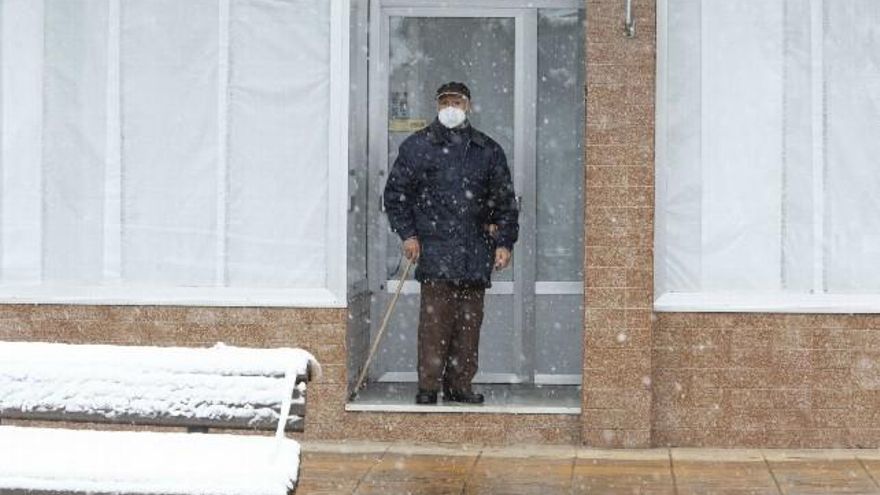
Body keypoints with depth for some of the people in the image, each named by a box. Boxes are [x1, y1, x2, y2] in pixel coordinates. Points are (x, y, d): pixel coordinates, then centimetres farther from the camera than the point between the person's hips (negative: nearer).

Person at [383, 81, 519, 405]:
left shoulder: (488, 151, 15)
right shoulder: (417, 146, 8)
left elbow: (505, 201, 17)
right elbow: (395, 193, 9)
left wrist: (504, 242, 8)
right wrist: (407, 233, 0)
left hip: (476, 252, 3)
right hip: (434, 248, -3)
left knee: (469, 320, 3)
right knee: (434, 317, -9)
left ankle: (459, 384, 10)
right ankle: (428, 385, -5)